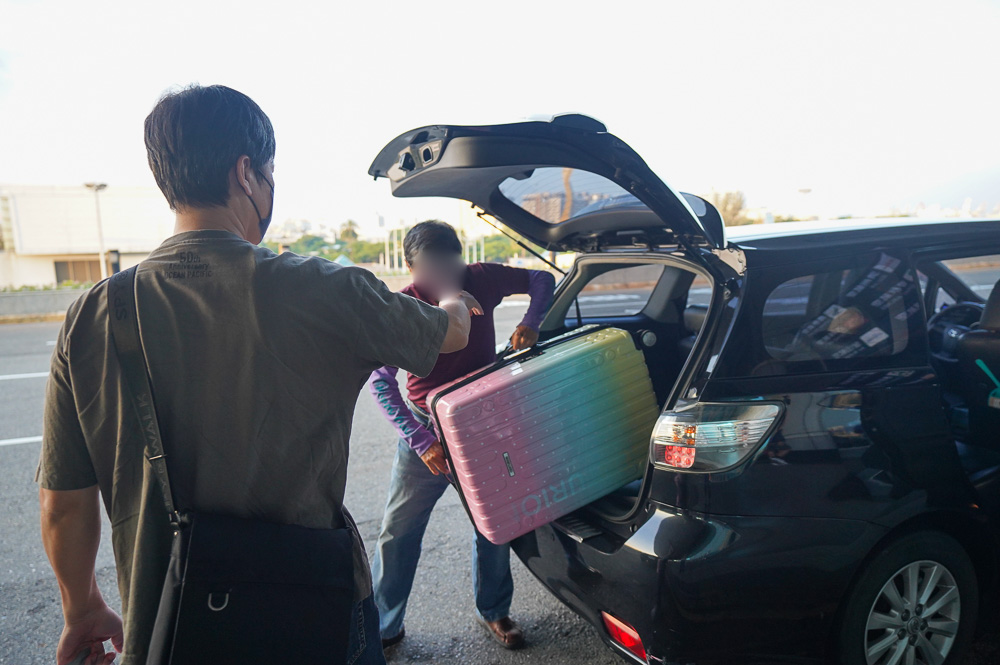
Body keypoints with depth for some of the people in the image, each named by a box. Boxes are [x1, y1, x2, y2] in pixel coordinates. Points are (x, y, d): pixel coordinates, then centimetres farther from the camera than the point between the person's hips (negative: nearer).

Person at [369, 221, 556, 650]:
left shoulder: (480, 280, -10)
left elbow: (542, 280, 1)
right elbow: (380, 382, -18)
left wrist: (531, 322, -20)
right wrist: (421, 441, -28)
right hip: (427, 427, -2)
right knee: (399, 530, 3)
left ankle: (492, 611, 35)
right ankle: (383, 626, 23)